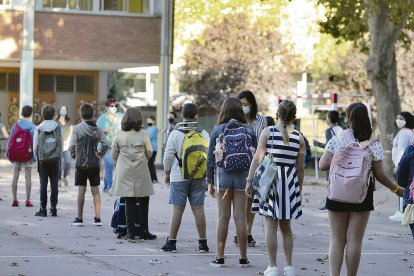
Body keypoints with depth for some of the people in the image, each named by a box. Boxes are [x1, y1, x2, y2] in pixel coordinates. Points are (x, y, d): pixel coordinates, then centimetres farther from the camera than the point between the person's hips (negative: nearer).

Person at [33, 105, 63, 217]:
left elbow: (35, 147, -2)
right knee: (54, 184, 5)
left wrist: (37, 157, 13)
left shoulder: (38, 129, -4)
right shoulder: (58, 128, -1)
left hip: (43, 160, -1)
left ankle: (43, 209, 1)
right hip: (55, 159, 1)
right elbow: (61, 145, 2)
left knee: (43, 184, 2)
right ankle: (53, 208, 7)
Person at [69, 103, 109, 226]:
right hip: (95, 164, 3)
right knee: (95, 189, 8)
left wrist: (73, 155, 3)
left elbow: (72, 145, -15)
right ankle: (97, 218, 6)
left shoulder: (78, 128, -8)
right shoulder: (97, 129, 1)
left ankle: (79, 218, 6)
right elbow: (105, 144, -7)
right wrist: (100, 154, 8)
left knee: (81, 190, 2)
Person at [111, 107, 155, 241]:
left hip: (124, 171, 1)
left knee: (129, 201, 4)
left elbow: (114, 155, 5)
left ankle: (131, 232, 2)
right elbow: (149, 152, 4)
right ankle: (143, 231, 13)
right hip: (140, 171, -1)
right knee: (143, 201, 9)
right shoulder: (143, 134, -5)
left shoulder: (119, 135, -1)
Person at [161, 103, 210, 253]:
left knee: (177, 209, -1)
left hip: (179, 177, -2)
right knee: (198, 208, 5)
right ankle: (203, 242, 7)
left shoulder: (175, 133, -6)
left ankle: (171, 242, 2)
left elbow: (168, 156, -5)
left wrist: (167, 173, 9)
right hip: (199, 177, 2)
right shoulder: (203, 134, 2)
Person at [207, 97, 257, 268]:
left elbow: (211, 157, 0)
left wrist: (209, 181, 6)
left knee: (223, 217, 5)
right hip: (242, 176, 1)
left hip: (223, 175, -1)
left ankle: (219, 257, 8)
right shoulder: (249, 131, 1)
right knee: (240, 217, 4)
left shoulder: (217, 130, -1)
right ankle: (243, 258, 9)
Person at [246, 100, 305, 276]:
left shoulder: (268, 132, -4)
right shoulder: (299, 137, 2)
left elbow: (257, 159, -8)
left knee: (271, 225, 2)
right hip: (290, 182, 2)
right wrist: (299, 188, 15)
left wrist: (249, 180, -3)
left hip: (269, 180, -2)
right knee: (286, 226, 14)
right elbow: (300, 167, 5)